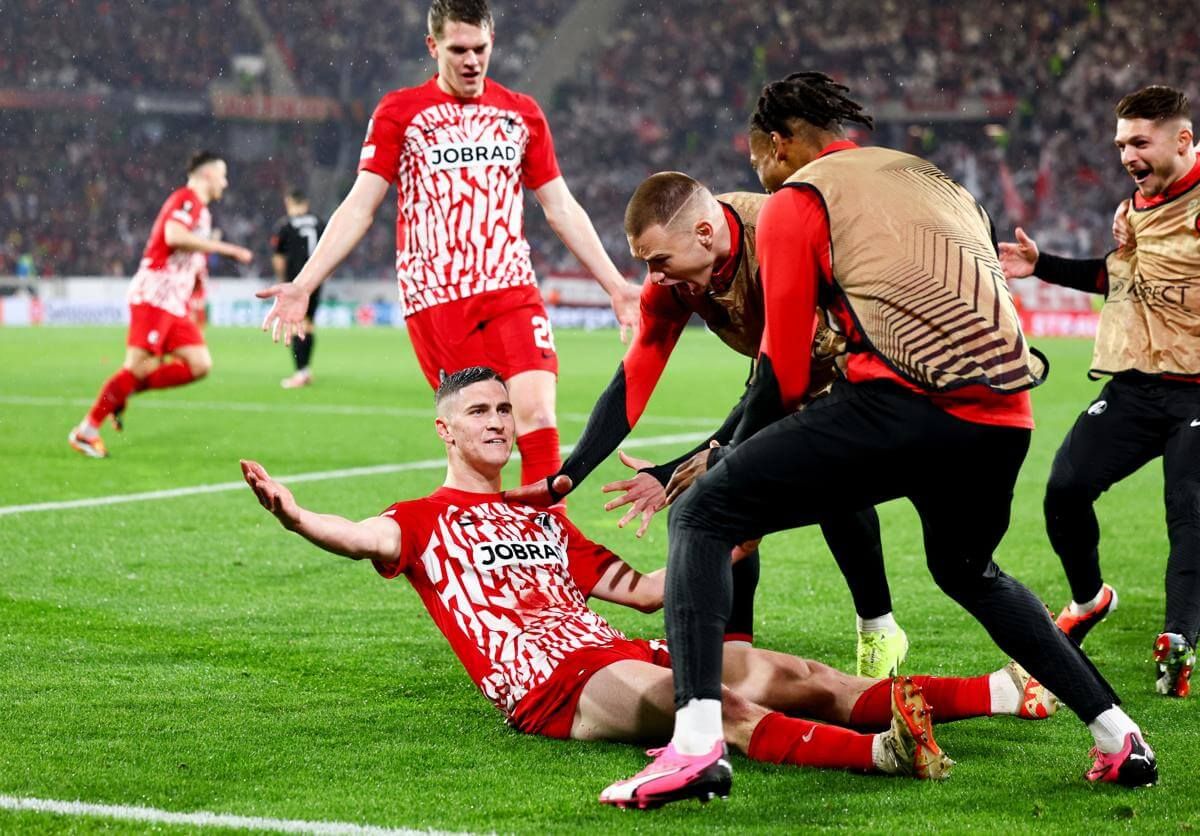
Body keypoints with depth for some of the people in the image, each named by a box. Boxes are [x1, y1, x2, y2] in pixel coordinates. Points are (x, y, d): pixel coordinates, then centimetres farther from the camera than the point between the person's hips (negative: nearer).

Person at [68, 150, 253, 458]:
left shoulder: (200, 210, 23)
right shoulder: (186, 199, -6)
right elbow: (173, 236, -25)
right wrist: (225, 248, -20)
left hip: (176, 304, 9)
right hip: (154, 295, -9)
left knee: (200, 365, -3)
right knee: (140, 366, -12)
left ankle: (123, 391, 3)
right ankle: (87, 429, -5)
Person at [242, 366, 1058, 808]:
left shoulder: (546, 521, 30)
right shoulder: (425, 520, 12)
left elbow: (641, 589, 32)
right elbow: (367, 539, -11)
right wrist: (295, 516, -30)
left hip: (623, 653, 6)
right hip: (550, 683, -6)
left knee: (795, 676, -9)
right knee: (713, 703, -32)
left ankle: (1010, 691, -15)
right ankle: (886, 751, -55)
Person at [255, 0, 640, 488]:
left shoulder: (522, 114, 14)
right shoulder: (400, 113, 5)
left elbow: (561, 209, 19)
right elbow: (359, 207, 3)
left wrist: (615, 285, 16)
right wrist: (303, 285, -7)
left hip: (513, 292, 2)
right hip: (435, 301, -2)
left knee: (537, 414, -15)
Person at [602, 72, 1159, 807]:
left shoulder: (796, 200, 10)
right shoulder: (937, 182, 30)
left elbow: (784, 370, 5)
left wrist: (731, 463, 21)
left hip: (905, 402, -7)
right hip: (1006, 417, 7)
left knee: (701, 517, 2)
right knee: (968, 573, 35)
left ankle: (697, 739, -17)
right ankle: (1119, 738, 30)